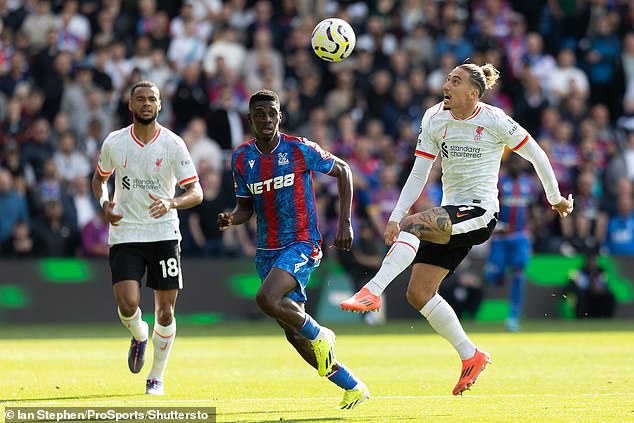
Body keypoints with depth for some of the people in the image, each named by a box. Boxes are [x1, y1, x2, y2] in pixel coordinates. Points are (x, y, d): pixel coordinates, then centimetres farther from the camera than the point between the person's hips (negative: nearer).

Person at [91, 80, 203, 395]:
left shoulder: (173, 144, -5)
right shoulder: (114, 142, 0)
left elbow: (196, 192, -5)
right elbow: (99, 178, 18)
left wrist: (172, 203, -26)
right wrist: (104, 204, -2)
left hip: (164, 235, 0)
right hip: (124, 236, 1)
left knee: (165, 313, 0)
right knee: (128, 305, -16)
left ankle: (157, 377, 19)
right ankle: (139, 336, 20)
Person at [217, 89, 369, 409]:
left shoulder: (299, 149, -9)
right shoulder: (242, 158, 4)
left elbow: (343, 171, 2)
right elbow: (246, 207, 13)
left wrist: (345, 223, -2)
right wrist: (231, 219, -11)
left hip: (301, 244, -6)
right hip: (267, 250, 6)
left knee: (266, 299, -30)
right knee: (293, 333, 4)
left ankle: (319, 335, -3)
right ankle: (352, 387, 17)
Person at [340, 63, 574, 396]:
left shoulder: (494, 121, -8)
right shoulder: (434, 119, 5)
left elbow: (536, 155, 3)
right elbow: (418, 175, 6)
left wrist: (555, 198, 11)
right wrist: (395, 216, -4)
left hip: (480, 214, -7)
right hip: (450, 217, 7)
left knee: (411, 225, -32)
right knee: (418, 293, -1)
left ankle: (372, 292, -38)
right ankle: (471, 356, 11)